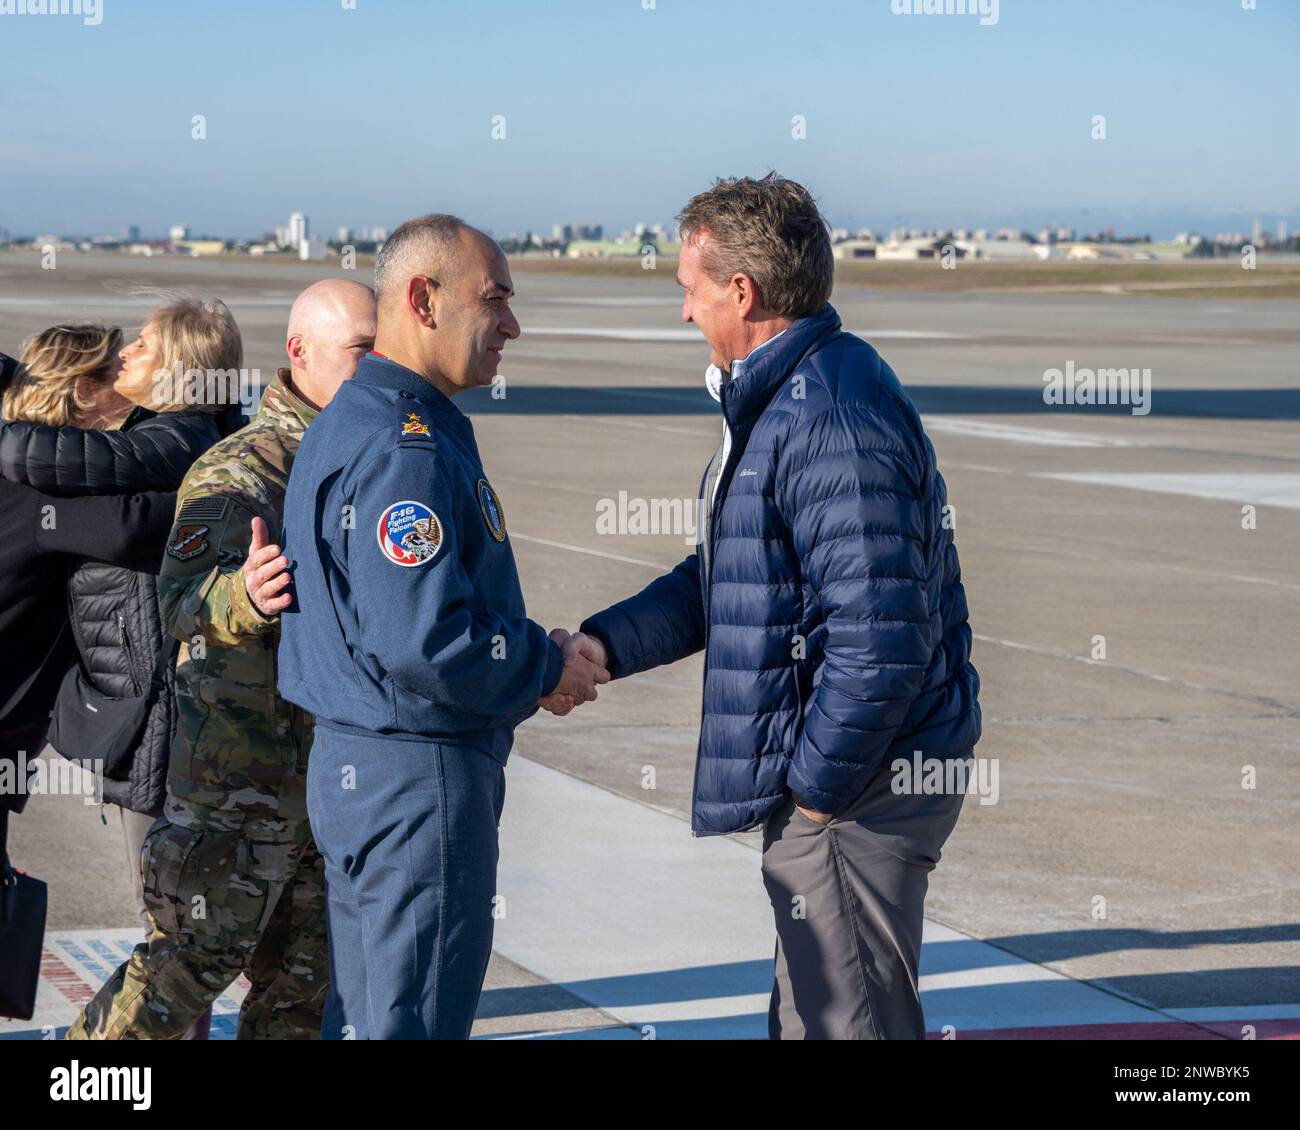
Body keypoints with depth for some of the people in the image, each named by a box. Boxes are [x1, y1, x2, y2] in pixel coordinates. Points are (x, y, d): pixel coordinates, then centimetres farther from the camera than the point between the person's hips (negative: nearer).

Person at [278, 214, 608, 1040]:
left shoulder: (351, 424, 15)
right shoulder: (404, 449, -20)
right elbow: (424, 641, -27)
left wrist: (539, 653, 11)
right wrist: (548, 670, -11)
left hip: (354, 764, 11)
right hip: (416, 776, -11)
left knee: (363, 1011, 17)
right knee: (416, 1020, -3)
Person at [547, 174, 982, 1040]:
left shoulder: (832, 418, -23)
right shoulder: (780, 400, 14)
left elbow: (879, 638, -28)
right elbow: (721, 582, 21)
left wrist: (818, 788, -20)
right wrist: (606, 644, 9)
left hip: (858, 787, -11)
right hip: (826, 772, 11)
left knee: (849, 1022, -3)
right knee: (811, 1017, 20)